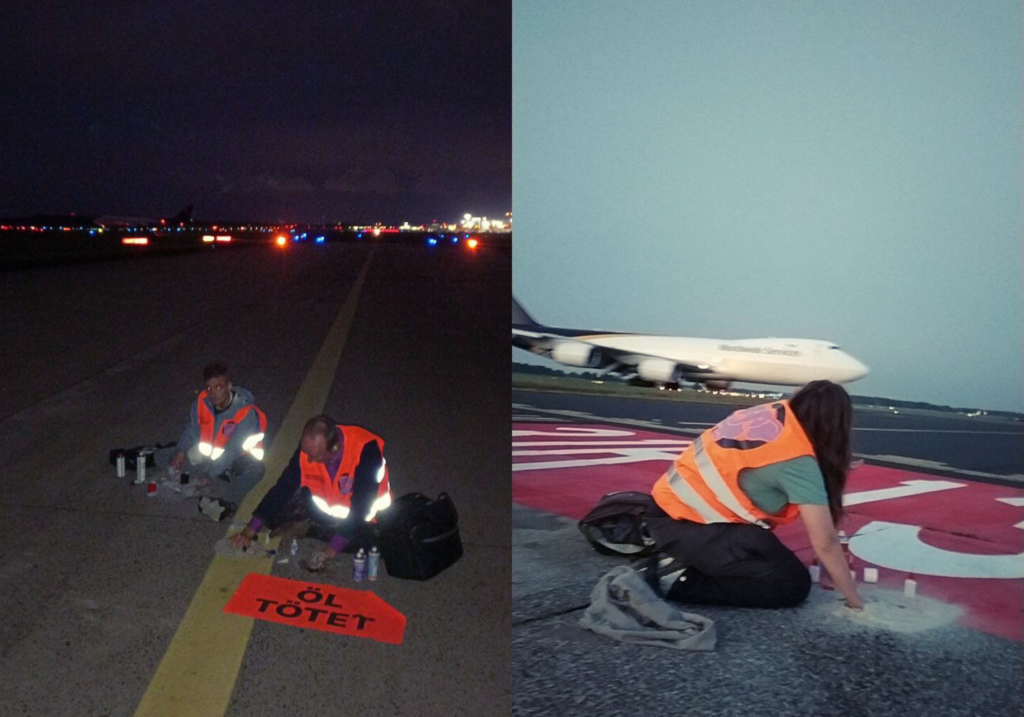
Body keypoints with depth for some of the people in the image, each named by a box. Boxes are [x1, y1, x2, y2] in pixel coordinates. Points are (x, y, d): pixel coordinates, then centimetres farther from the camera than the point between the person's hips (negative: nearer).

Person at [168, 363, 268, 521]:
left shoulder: (246, 411, -29)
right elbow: (192, 430, -2)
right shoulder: (201, 402, -14)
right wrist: (181, 451, -21)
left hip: (239, 457, -5)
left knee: (256, 469, -37)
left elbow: (232, 450, -31)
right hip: (208, 452, 5)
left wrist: (210, 474, -37)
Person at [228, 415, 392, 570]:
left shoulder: (366, 450, -34)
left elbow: (361, 506, -35)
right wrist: (250, 531, -20)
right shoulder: (309, 446, -21)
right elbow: (283, 486, -15)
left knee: (361, 536, -29)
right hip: (329, 508, 3)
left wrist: (330, 552, -39)